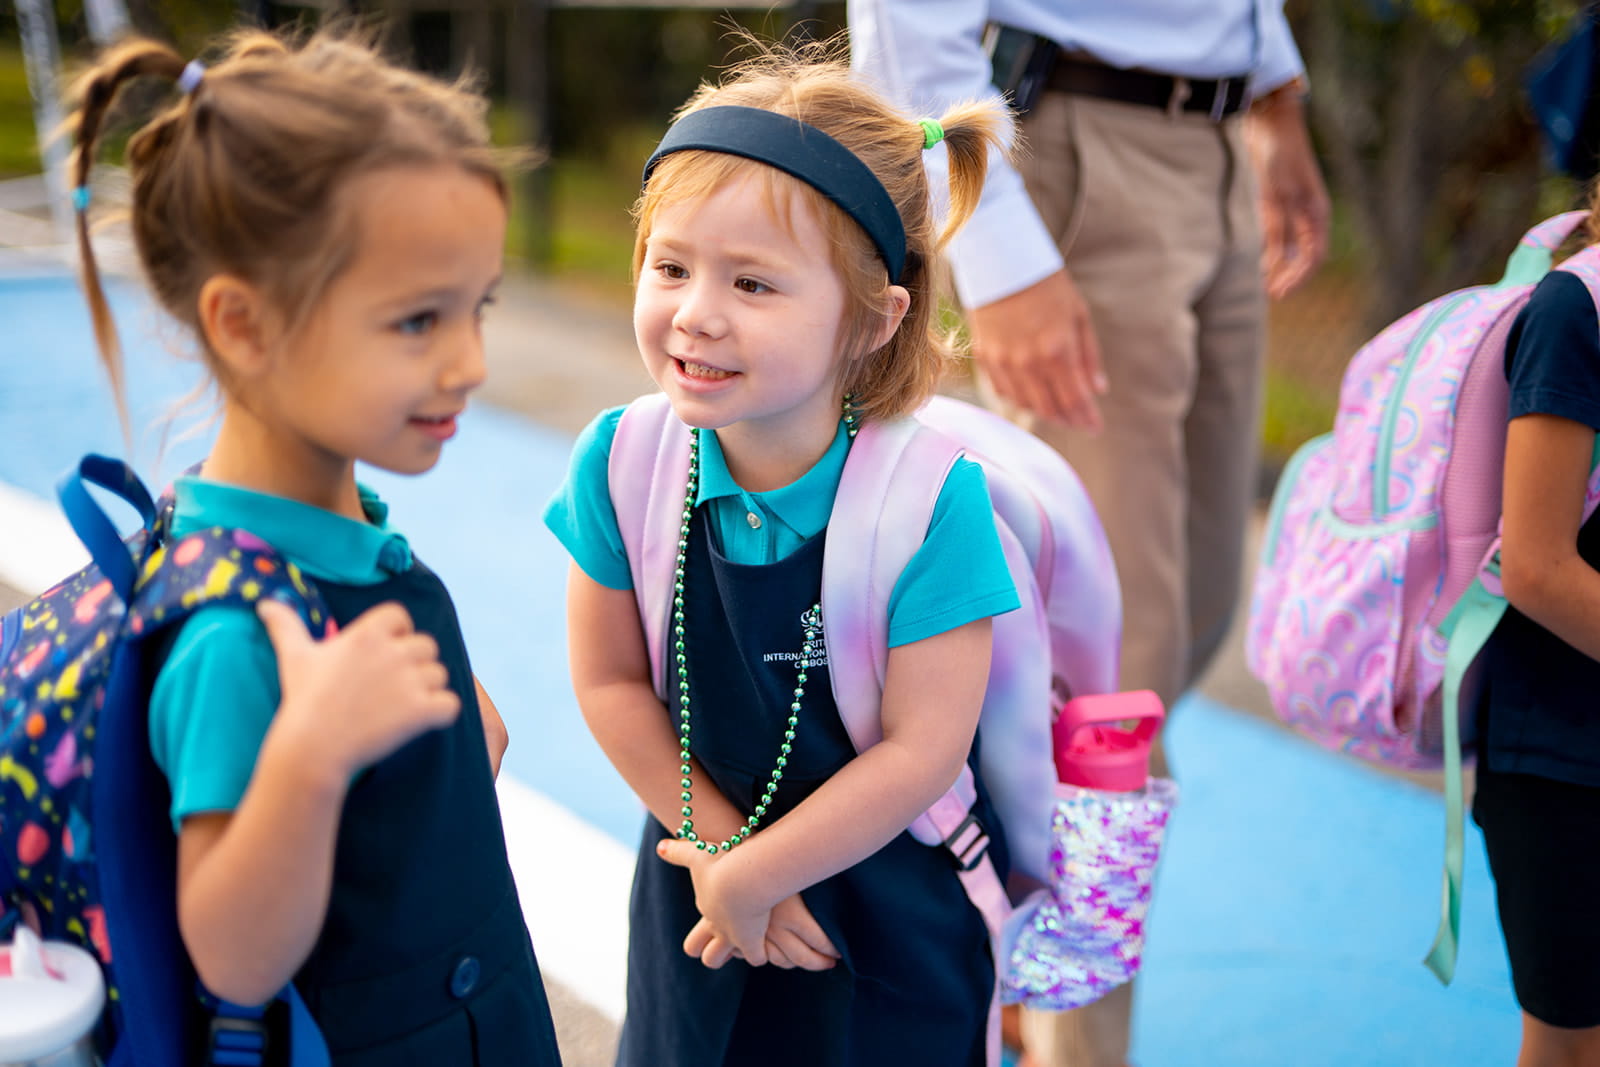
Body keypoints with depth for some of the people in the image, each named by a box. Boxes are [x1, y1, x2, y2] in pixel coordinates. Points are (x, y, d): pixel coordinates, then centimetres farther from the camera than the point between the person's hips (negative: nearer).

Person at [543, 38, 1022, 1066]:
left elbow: (925, 748, -21)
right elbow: (610, 681, -6)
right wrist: (718, 846, -9)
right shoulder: (622, 462, -16)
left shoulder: (933, 497, -26)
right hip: (700, 899, 3)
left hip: (897, 912, -3)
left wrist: (755, 873, -15)